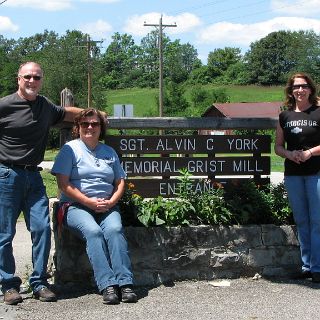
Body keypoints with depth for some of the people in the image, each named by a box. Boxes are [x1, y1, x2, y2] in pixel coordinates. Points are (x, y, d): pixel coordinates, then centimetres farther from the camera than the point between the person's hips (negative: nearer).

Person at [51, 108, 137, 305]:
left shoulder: (109, 152, 20)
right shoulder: (70, 149, 6)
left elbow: (120, 182, 18)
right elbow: (63, 184, -4)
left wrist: (111, 202, -3)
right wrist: (90, 202, -11)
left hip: (107, 206, 3)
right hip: (77, 206, -3)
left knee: (115, 229, -29)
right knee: (93, 231, -33)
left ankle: (125, 283, -37)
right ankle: (108, 285, -38)